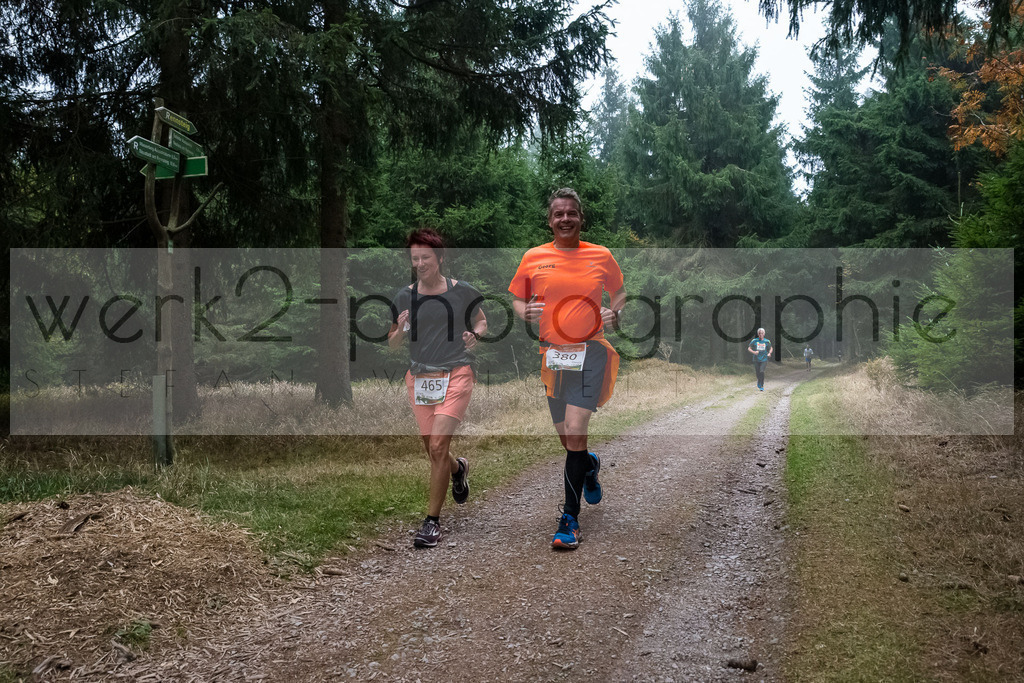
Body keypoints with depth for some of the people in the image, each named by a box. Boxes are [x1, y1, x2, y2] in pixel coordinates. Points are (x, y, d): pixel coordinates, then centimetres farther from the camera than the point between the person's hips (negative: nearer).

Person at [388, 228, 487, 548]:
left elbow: (482, 320, 15)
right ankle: (459, 468, 48)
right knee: (432, 449, 11)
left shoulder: (463, 292, -1)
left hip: (456, 374, -3)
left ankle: (432, 520, -5)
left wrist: (475, 334, -7)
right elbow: (392, 343, 10)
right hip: (419, 377, 4)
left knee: (438, 444, -16)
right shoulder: (404, 297, 4)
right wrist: (401, 330, -12)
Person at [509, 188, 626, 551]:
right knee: (566, 438, 13)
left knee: (575, 432, -15)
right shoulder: (533, 258, 4)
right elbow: (517, 299, 12)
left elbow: (619, 291, 18)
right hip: (551, 354, 3)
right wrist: (526, 313, -10)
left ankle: (570, 519, -5)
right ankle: (590, 465, 50)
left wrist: (614, 313, -2)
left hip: (590, 351, -2)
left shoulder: (601, 255, 4)